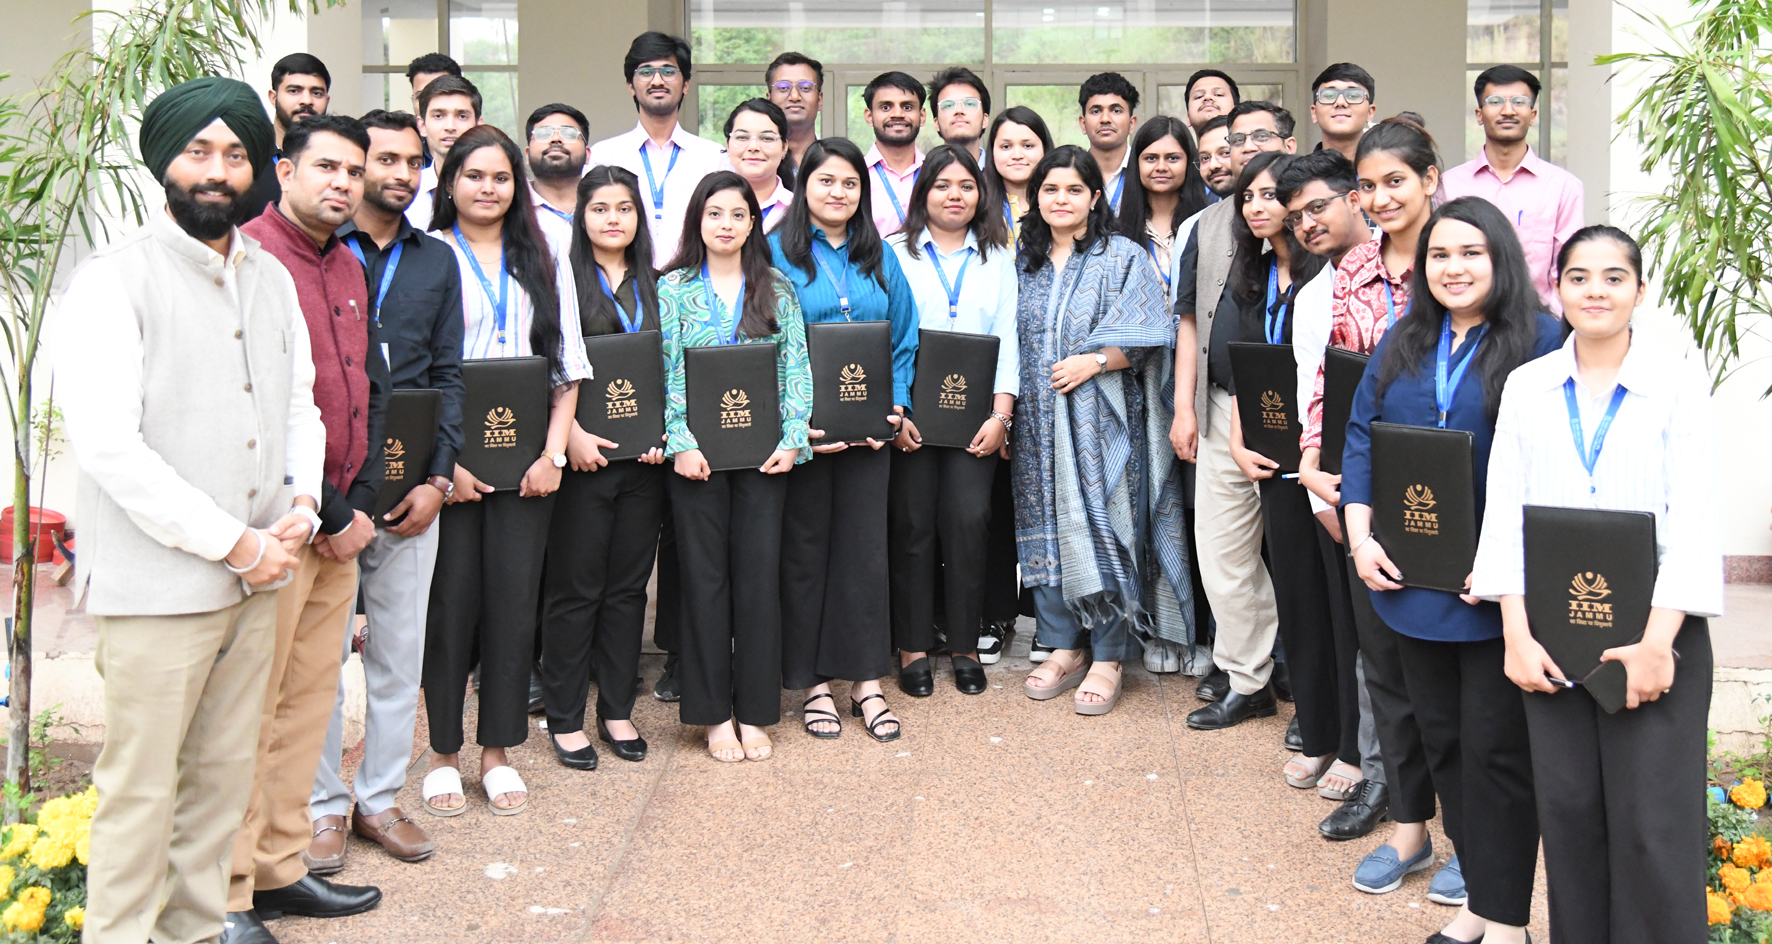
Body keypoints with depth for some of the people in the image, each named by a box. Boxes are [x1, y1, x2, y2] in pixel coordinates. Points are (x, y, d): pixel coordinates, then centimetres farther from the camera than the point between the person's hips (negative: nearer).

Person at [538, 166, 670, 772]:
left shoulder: (653, 285, 13)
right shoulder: (563, 278, -1)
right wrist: (571, 433, -17)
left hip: (643, 456, 4)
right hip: (583, 457, -4)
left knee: (628, 585, 10)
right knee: (574, 587, 1)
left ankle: (617, 710, 21)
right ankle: (564, 717, 12)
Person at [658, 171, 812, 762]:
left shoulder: (777, 291, 8)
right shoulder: (674, 289, 4)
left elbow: (796, 369, 4)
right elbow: (665, 373, -1)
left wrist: (792, 439, -7)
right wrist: (681, 442, -12)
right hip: (698, 454, -1)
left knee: (760, 570, 2)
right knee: (705, 573, 3)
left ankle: (754, 712, 13)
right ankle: (715, 713, 12)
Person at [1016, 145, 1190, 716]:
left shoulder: (1124, 258, 1)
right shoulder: (1024, 262, 13)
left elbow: (1146, 339, -5)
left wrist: (1095, 360, -18)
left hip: (1103, 418, -4)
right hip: (1040, 421, 4)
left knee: (1102, 525, -5)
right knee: (1047, 527, 5)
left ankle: (1108, 659, 5)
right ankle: (1063, 649, 17)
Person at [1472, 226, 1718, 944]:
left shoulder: (1680, 386, -1)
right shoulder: (1526, 387, 6)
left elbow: (1693, 524, -7)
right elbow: (1504, 514, 4)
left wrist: (1657, 641, -14)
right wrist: (1517, 633, -4)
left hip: (1652, 636, -2)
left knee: (1653, 825, -2)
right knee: (1568, 811, 8)